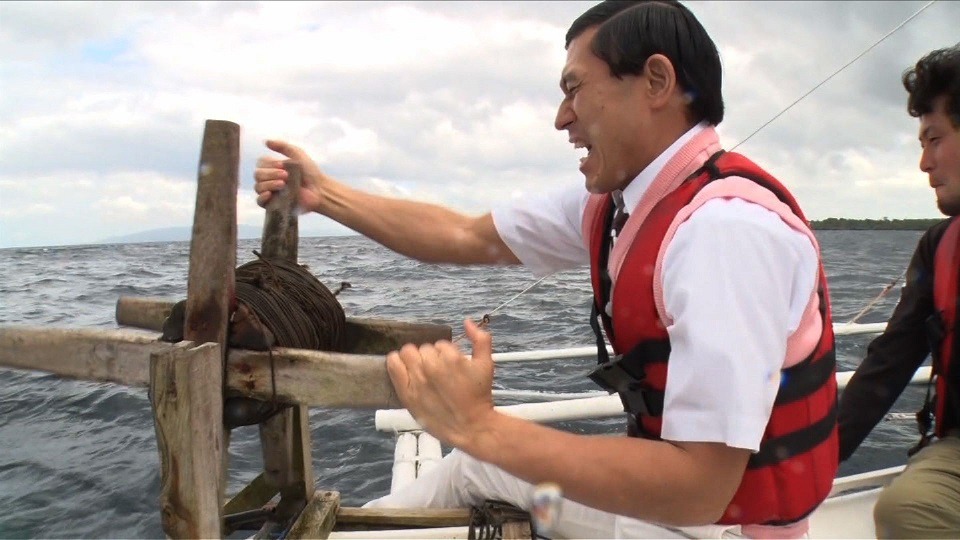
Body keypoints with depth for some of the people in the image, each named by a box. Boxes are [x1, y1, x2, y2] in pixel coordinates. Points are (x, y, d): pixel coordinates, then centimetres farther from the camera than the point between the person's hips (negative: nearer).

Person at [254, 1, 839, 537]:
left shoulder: (730, 227, -29)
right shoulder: (617, 199, -3)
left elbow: (698, 489, -32)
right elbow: (468, 237, 4)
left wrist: (479, 426, -30)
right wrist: (323, 194, 6)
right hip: (669, 481, 7)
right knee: (470, 465, 19)